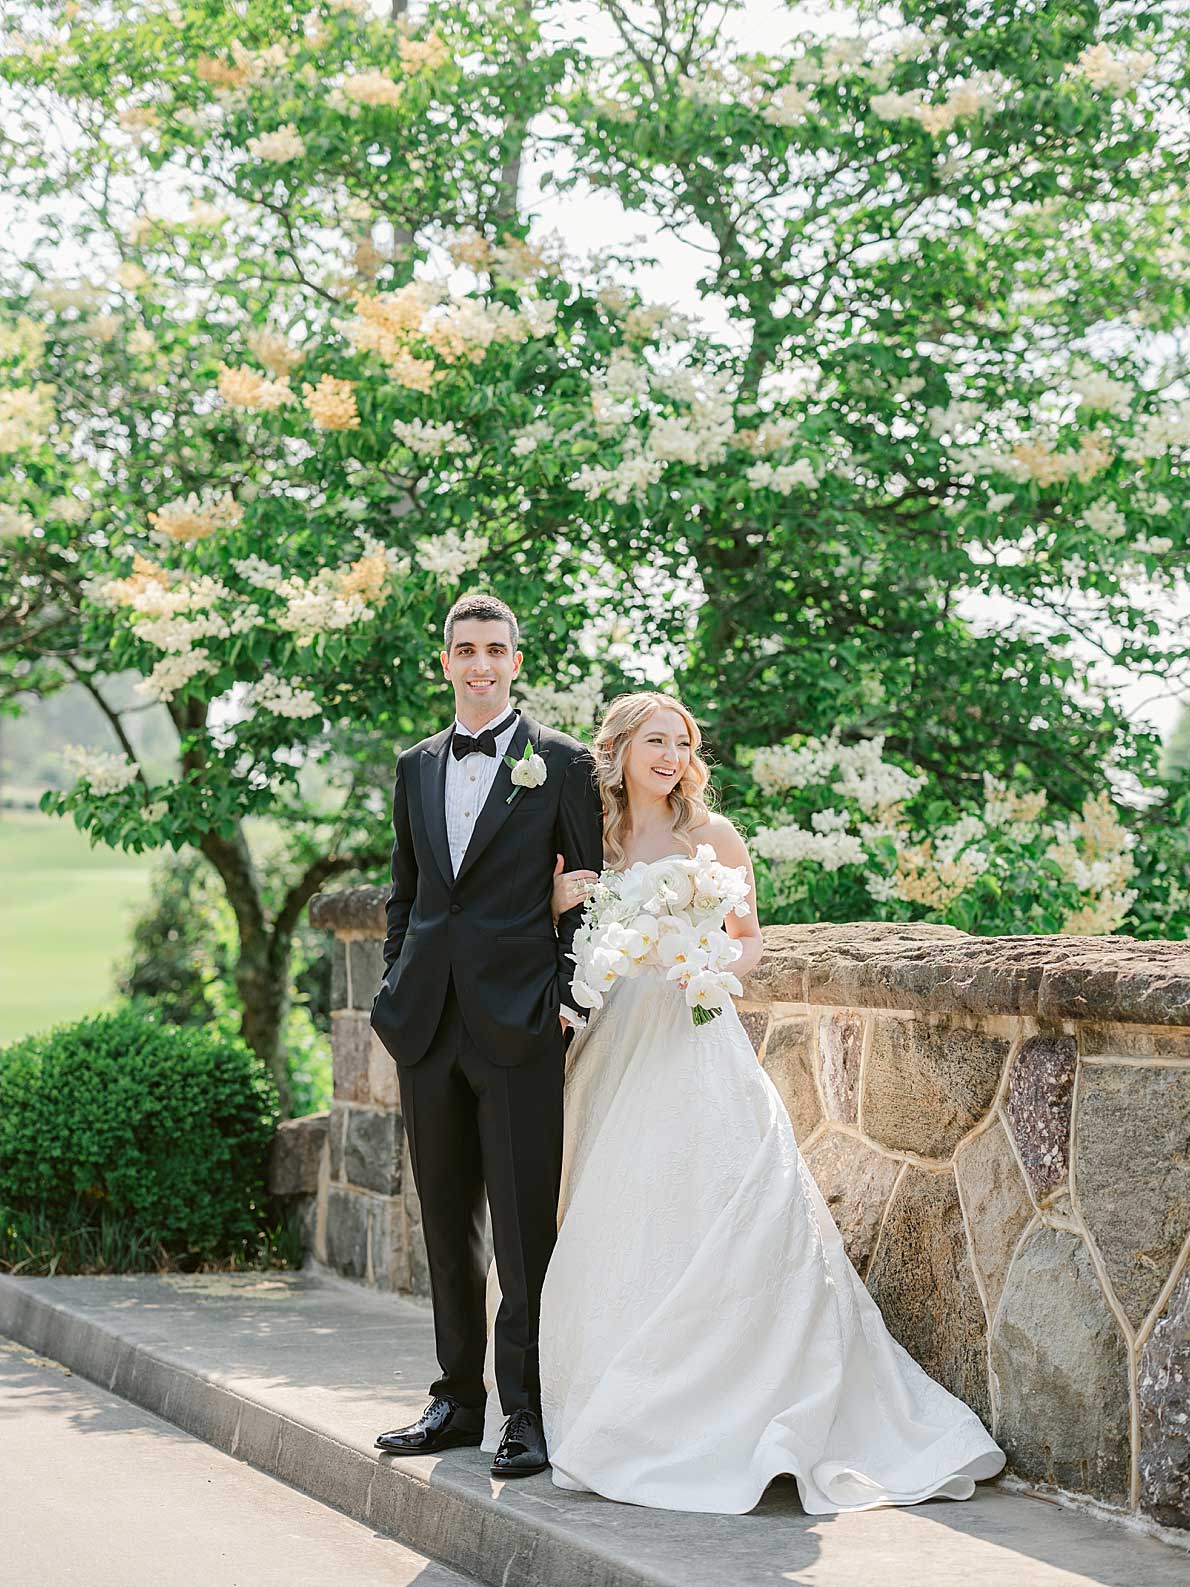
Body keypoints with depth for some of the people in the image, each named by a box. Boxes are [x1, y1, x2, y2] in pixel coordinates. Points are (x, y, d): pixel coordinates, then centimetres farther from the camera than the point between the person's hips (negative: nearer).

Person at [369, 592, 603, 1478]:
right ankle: (458, 1398, 20)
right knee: (448, 1222, 11)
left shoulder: (562, 764, 1)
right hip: (430, 1024, 5)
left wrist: (569, 996, -7)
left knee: (526, 1225, -4)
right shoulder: (416, 769, 15)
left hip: (520, 1024, -5)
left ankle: (529, 1413, 3)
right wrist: (399, 986, 10)